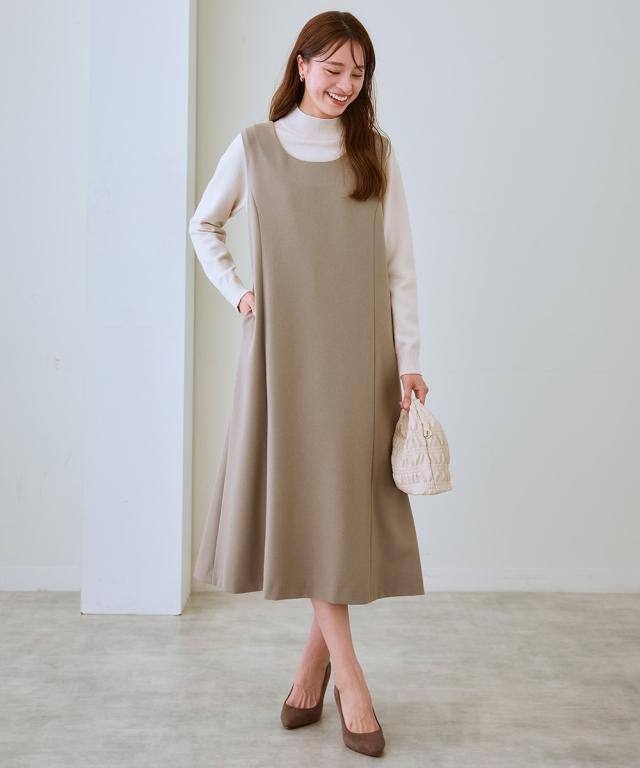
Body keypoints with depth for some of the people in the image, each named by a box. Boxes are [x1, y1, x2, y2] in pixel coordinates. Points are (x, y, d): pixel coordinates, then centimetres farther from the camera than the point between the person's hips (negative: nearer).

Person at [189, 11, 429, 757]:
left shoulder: (376, 152, 7)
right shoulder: (255, 146, 6)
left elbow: (399, 263, 3)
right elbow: (204, 226, 19)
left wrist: (409, 361, -3)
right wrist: (235, 291, 3)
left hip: (359, 351, 1)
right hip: (285, 350, -1)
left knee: (353, 504, 2)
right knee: (306, 500, -3)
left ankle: (313, 665, 19)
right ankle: (349, 681, 4)